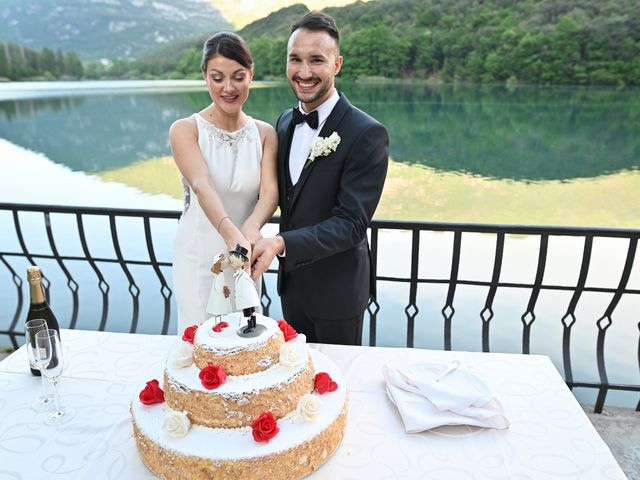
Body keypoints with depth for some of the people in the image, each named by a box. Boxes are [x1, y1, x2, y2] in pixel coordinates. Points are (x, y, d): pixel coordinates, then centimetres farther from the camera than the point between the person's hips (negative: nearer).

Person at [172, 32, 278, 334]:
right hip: (199, 256, -2)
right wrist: (231, 233, -44)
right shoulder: (185, 130, -8)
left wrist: (251, 227, -36)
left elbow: (270, 191, -13)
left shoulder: (265, 134, 0)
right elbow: (201, 185, -25)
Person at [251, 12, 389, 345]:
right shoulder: (285, 121, 2)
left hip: (337, 289, -6)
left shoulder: (367, 134, -21)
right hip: (291, 277, 6)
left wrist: (282, 243, -35)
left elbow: (351, 223, -25)